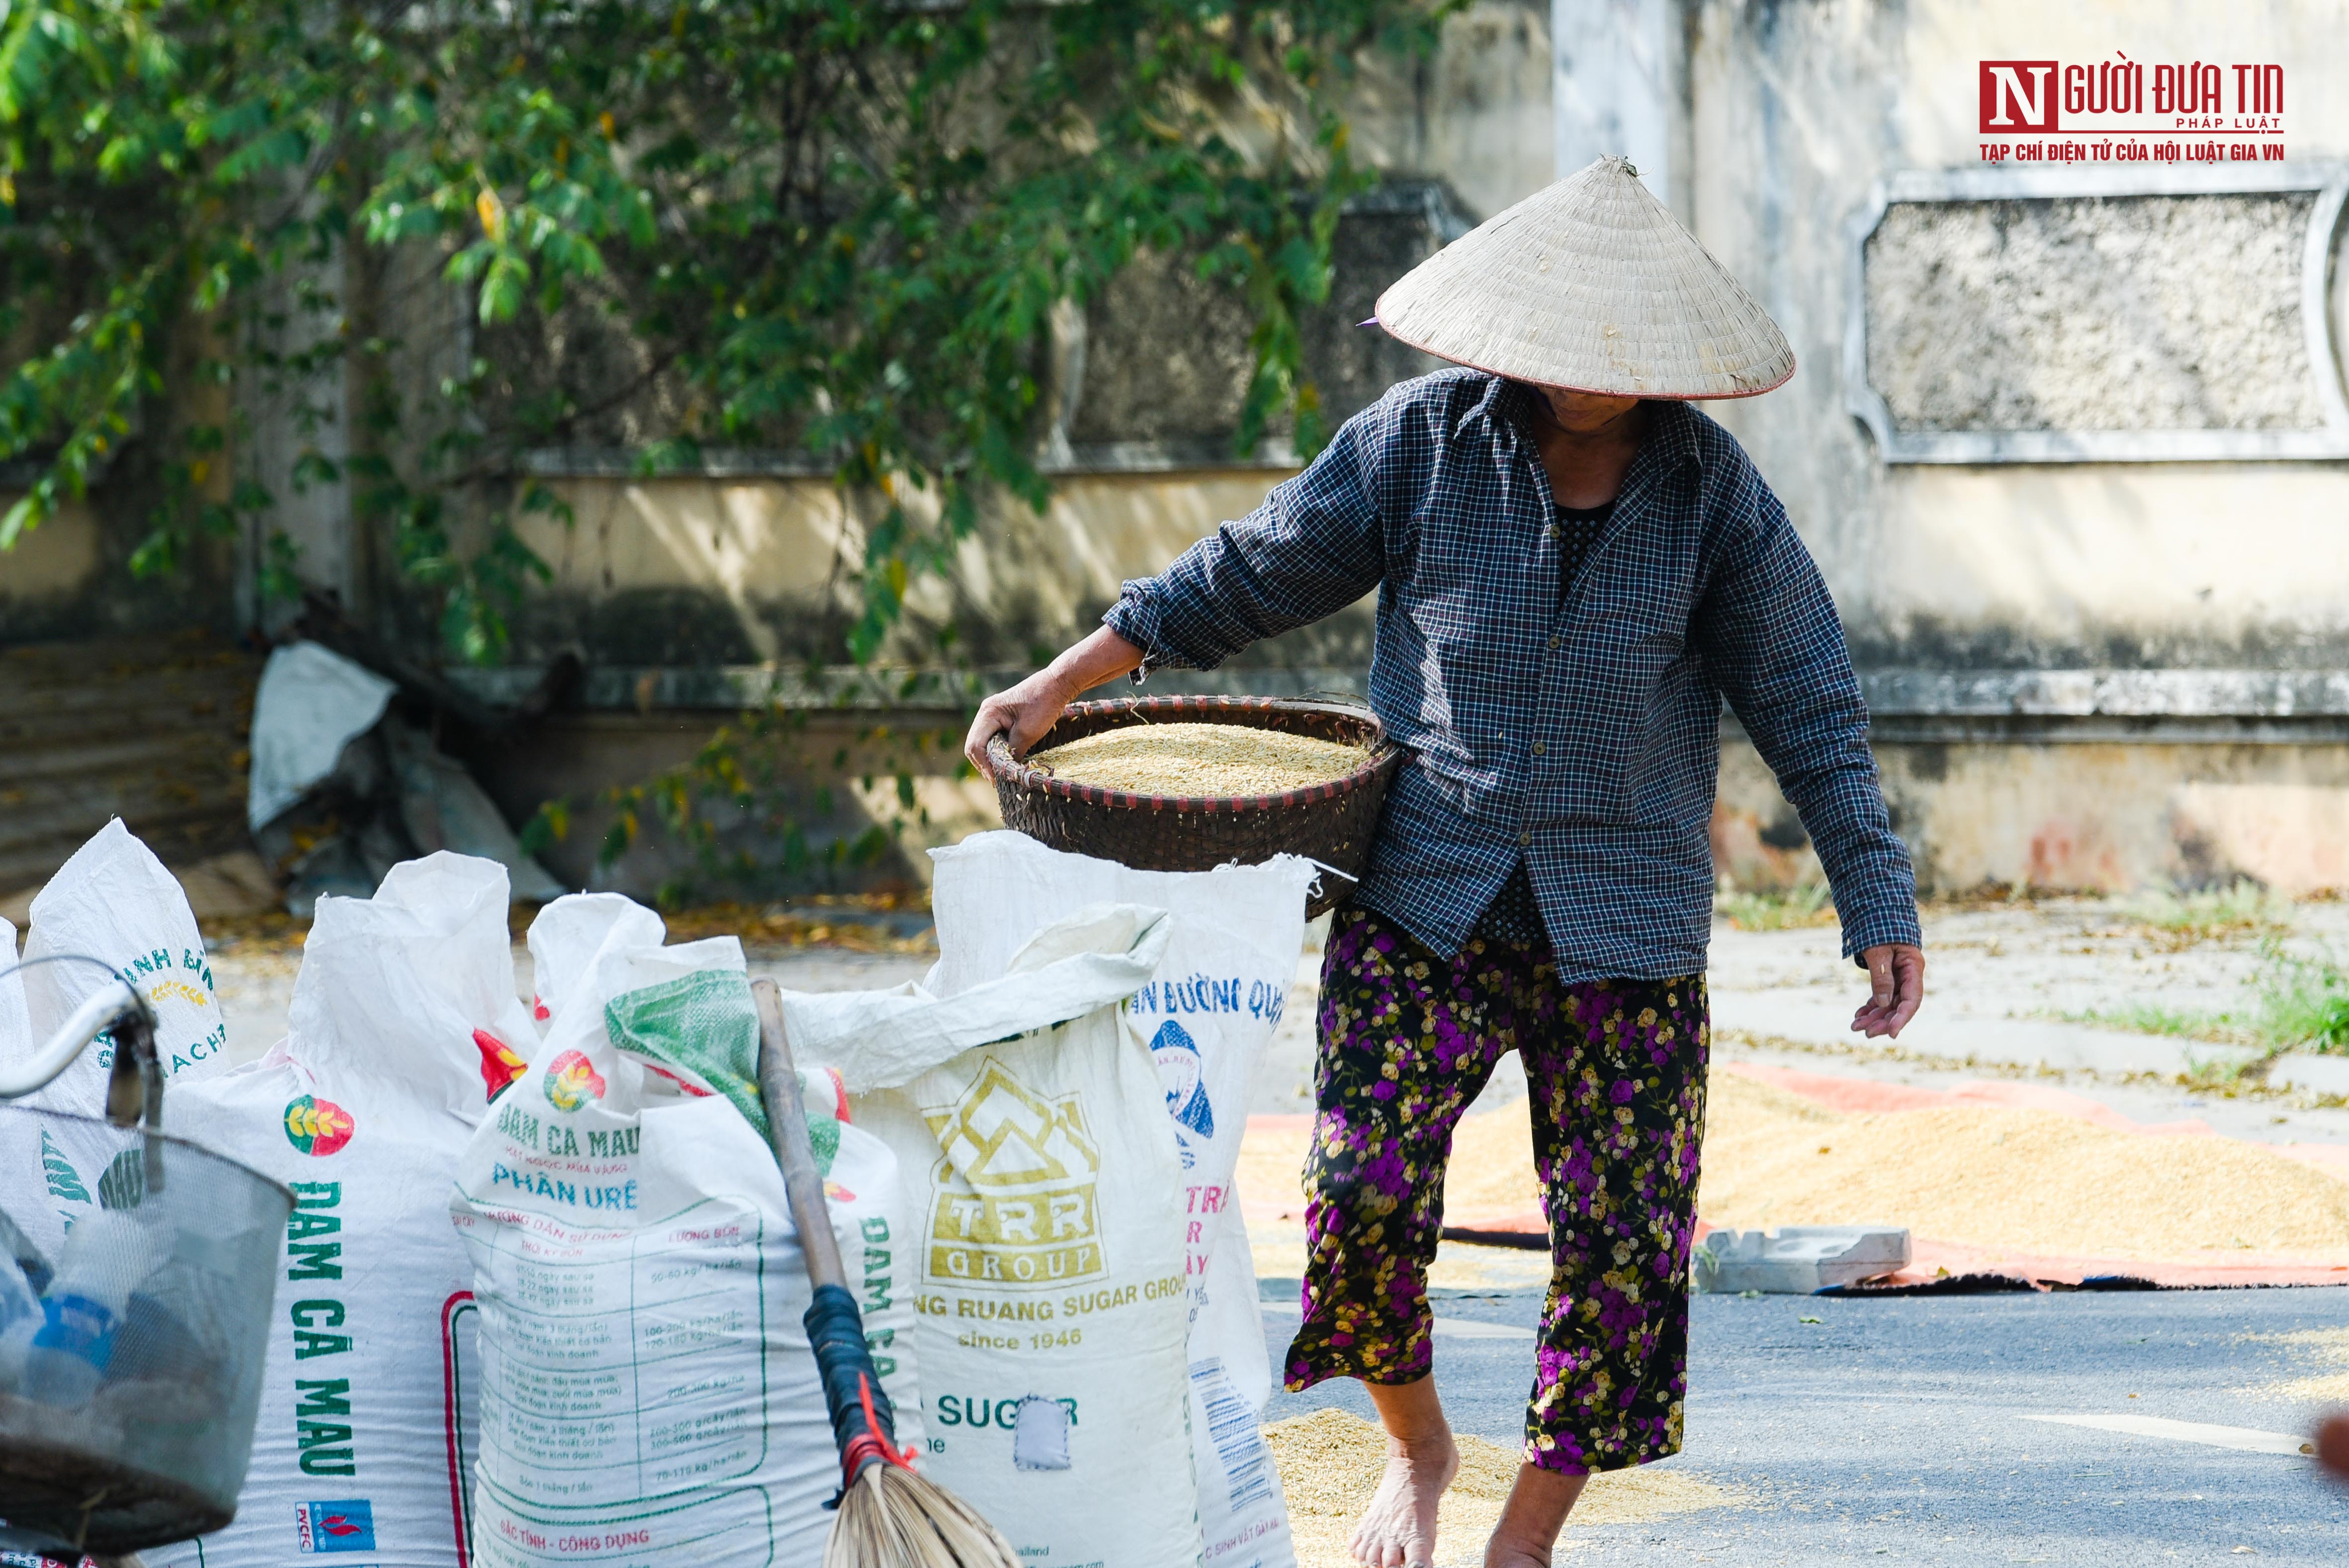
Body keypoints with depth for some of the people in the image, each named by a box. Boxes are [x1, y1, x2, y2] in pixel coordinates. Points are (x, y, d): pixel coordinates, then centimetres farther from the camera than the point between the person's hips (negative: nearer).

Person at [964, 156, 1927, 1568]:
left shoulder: (1710, 487, -2)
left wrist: (1880, 907, -1)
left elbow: (1807, 703, 2)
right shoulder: (1421, 443, -1)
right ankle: (1416, 1445, 17)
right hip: (1425, 896, 0)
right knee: (1363, 1190, -13)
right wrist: (1060, 687, 7)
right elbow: (1251, 576, 8)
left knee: (1623, 1232, -3)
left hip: (1626, 921, 0)